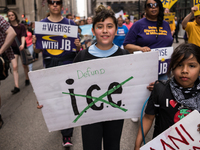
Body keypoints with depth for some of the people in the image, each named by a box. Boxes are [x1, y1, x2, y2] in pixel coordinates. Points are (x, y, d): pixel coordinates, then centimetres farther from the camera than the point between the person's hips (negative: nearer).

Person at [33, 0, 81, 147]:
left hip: (68, 65, -2)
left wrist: (78, 45, -17)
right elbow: (37, 50, 7)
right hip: (50, 66, 2)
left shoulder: (70, 23, 3)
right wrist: (35, 43, -15)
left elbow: (78, 48, 6)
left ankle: (67, 135, 4)